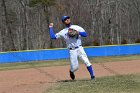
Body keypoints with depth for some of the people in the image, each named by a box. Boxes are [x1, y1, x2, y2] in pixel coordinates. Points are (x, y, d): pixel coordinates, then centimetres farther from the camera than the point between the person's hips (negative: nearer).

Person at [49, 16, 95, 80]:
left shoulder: (77, 27, 7)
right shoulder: (63, 32, 6)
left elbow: (85, 34, -2)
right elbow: (52, 36, 4)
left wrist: (78, 32, -17)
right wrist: (51, 28, 8)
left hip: (79, 48, 0)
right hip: (72, 51, 0)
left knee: (86, 61, -17)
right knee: (75, 67, -4)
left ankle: (92, 76, -11)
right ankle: (71, 71, 31)